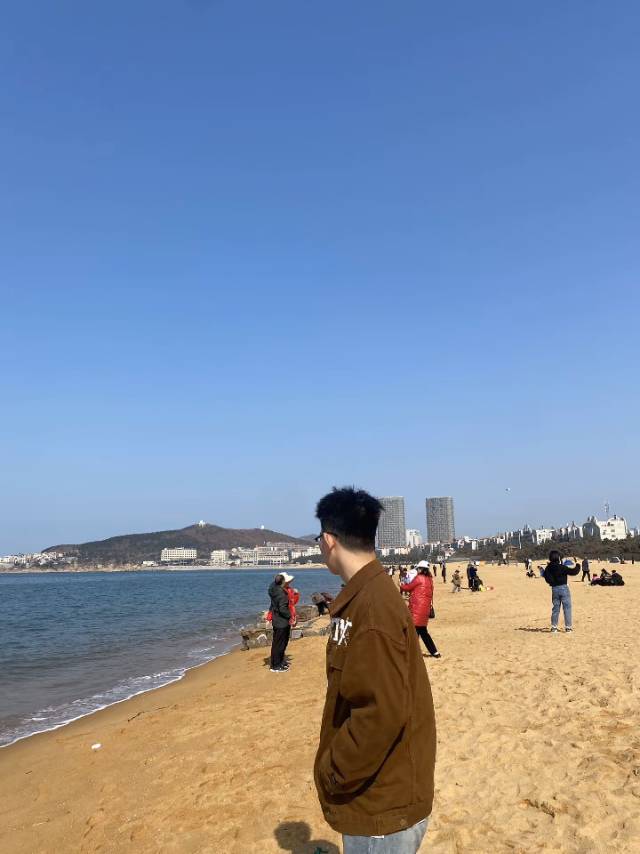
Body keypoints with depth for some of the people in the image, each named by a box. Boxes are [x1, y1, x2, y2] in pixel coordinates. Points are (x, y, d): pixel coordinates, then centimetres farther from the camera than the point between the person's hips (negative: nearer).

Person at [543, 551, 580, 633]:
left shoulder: (548, 568, -2)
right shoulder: (562, 567, -16)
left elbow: (547, 578, 7)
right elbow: (574, 572, -9)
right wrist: (576, 566, 9)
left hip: (554, 589, 5)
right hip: (563, 588, -4)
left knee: (555, 608, 13)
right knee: (567, 608, 6)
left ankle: (554, 627, 15)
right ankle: (568, 627, 8)